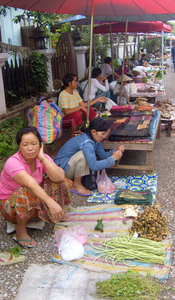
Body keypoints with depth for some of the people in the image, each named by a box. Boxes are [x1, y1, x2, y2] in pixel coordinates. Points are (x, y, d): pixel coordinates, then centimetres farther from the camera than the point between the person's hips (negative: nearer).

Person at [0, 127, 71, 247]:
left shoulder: (42, 158, -11)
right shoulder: (13, 163, -29)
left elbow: (59, 177, -27)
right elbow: (31, 185, -44)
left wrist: (42, 157, -29)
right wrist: (51, 203, -56)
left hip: (37, 200, 6)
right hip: (10, 204, -6)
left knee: (58, 182, -13)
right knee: (26, 193, -39)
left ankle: (60, 214, 12)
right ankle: (20, 231, -17)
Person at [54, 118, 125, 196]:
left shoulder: (95, 139, 0)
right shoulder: (86, 143, -29)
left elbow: (103, 155, 7)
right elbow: (94, 166, -35)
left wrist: (116, 151, -9)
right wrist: (113, 158, -29)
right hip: (62, 169, -10)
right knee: (83, 155, -32)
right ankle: (76, 185, -14)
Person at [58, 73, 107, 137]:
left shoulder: (75, 91, 7)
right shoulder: (63, 94, -20)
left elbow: (84, 104, 6)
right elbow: (66, 112, -30)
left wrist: (98, 99, 3)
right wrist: (81, 107, -28)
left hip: (74, 117, 9)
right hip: (64, 120, -8)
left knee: (89, 109, -2)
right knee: (77, 114, -35)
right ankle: (72, 136, -20)